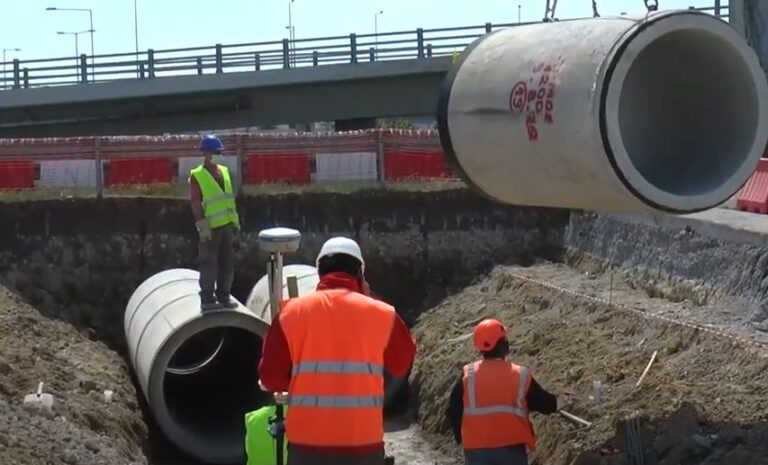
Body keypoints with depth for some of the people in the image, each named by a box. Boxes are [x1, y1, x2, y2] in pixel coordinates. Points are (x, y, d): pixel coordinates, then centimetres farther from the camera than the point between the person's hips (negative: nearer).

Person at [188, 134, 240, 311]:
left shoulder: (225, 171, 13)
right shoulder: (197, 176, -7)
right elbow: (195, 203, -11)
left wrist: (236, 220, 15)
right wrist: (202, 225, -17)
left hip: (227, 224, 7)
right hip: (211, 228, -7)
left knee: (227, 262, 10)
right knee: (209, 263, -3)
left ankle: (223, 296, 20)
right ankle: (207, 299, 2)